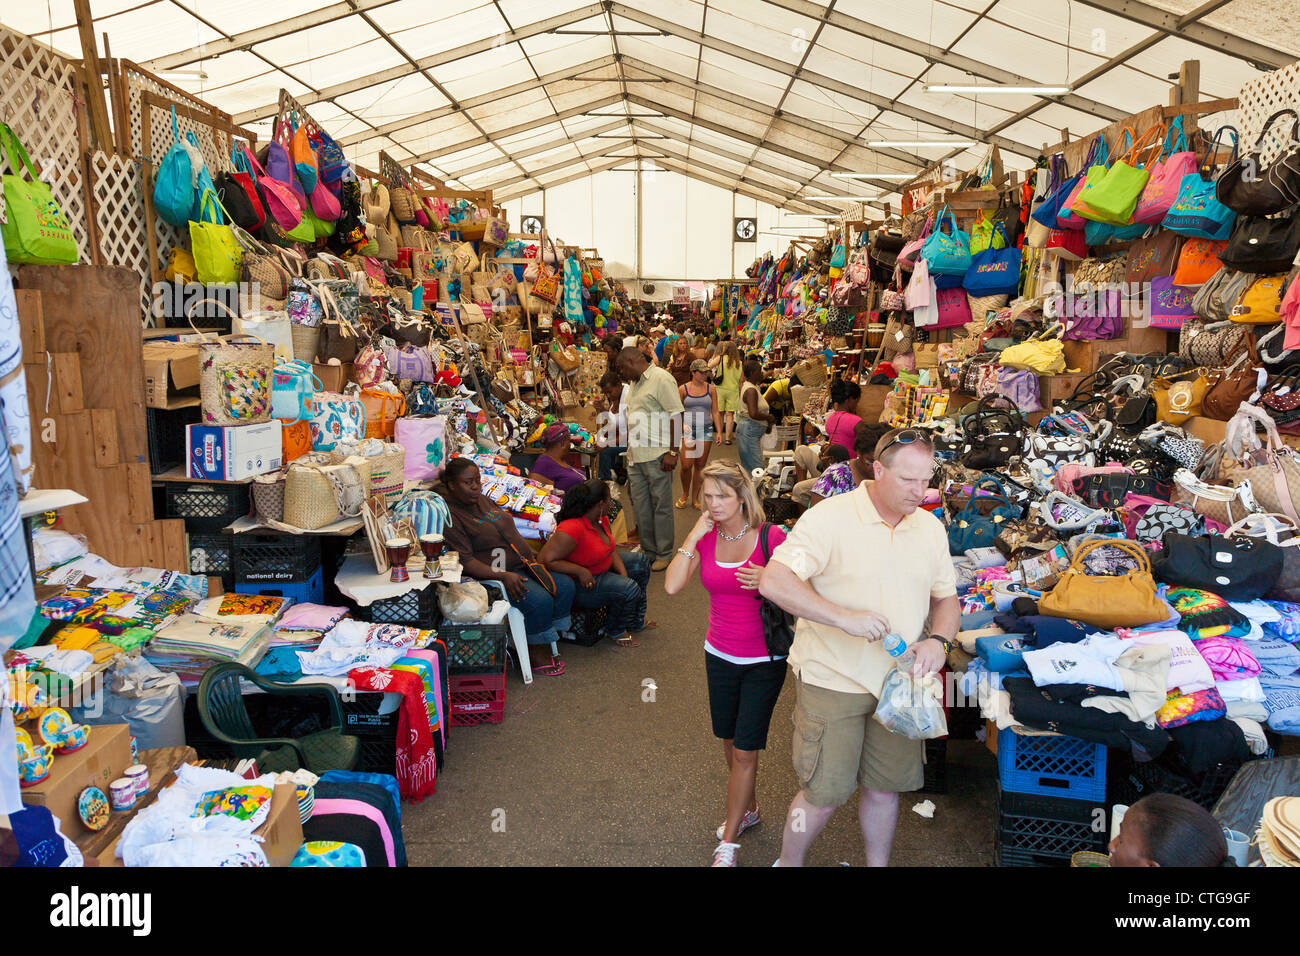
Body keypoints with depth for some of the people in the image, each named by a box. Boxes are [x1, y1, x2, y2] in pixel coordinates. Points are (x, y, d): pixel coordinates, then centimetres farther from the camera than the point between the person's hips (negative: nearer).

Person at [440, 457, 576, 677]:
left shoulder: (482, 500, 13)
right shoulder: (450, 517, -14)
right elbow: (465, 561, -21)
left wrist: (531, 557, 12)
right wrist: (503, 576, -28)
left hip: (522, 566, 9)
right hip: (493, 575, -9)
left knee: (565, 586, -4)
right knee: (540, 601, -26)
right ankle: (536, 655, -7)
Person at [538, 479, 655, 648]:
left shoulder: (601, 519, -3)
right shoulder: (573, 528, -33)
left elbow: (612, 550, 9)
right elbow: (545, 560, -35)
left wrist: (624, 574, -7)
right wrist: (581, 571, -32)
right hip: (579, 584, -11)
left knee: (640, 562, 14)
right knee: (629, 589, -23)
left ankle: (636, 622, 25)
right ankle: (613, 631, 7)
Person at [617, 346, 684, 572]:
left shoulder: (661, 379, -8)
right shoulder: (634, 384, 19)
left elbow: (676, 415, -13)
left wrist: (672, 451, -17)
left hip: (657, 456, -9)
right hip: (636, 456, 9)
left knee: (661, 505, 1)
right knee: (640, 507, 12)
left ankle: (664, 554, 12)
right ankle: (648, 551, 23)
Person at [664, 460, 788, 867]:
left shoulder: (771, 537, -15)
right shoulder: (705, 539, -3)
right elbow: (672, 586, -15)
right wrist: (694, 536, -17)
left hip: (763, 661, -4)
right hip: (720, 655, 5)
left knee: (745, 750, 1)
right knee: (730, 742, 19)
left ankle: (728, 843, 16)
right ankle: (748, 809, 44)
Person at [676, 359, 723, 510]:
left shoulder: (711, 389, 7)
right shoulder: (683, 389, 2)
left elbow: (715, 412, 9)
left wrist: (719, 431, 3)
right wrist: (682, 425, -10)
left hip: (706, 429, 2)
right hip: (688, 429, -2)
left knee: (700, 465, 3)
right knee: (686, 465, -9)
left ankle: (695, 498, 15)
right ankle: (685, 494, 16)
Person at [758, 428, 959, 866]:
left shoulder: (931, 528, 4)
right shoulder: (829, 518, -16)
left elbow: (946, 597, 15)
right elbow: (774, 582, -24)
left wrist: (939, 639, -7)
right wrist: (844, 617, -30)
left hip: (899, 681, 5)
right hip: (832, 682, -5)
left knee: (885, 785, 17)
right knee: (823, 792, 3)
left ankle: (878, 863, 40)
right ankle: (787, 863, 29)